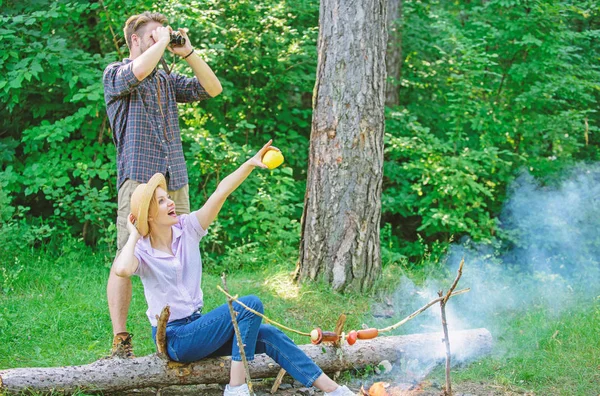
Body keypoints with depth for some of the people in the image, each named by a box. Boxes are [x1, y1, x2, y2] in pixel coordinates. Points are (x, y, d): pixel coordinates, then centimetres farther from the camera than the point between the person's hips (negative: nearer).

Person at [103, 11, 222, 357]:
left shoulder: (167, 80, 20)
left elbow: (212, 88, 14)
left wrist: (188, 52, 7)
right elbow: (139, 72, -22)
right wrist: (161, 42, -7)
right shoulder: (116, 74, 2)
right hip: (138, 179, -6)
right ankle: (120, 340, -2)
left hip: (176, 182, 6)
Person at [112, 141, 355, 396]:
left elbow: (221, 192, -8)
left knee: (269, 336, -10)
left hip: (196, 325, 6)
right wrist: (134, 236, -22)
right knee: (250, 306, -21)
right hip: (173, 338, -6)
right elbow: (122, 270, -38)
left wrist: (250, 164, -20)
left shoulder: (187, 229, 2)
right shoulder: (141, 250, -12)